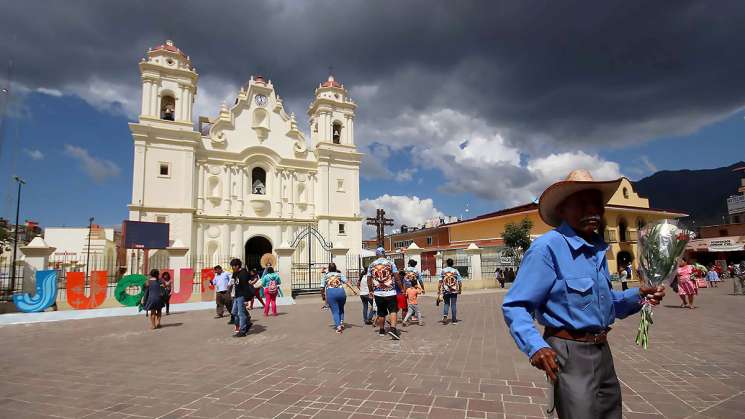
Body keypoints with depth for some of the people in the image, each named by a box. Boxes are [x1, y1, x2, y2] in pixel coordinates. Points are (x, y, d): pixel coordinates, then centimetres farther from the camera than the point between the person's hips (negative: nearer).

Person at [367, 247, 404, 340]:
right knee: (393, 310, 2)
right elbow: (397, 277, -6)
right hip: (390, 292, -3)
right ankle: (393, 328, -15)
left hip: (378, 293, 3)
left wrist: (371, 291, 19)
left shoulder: (371, 265, 5)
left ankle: (381, 330, 25)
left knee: (381, 313, 14)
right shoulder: (390, 263, -2)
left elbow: (369, 280, 8)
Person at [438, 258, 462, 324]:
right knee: (453, 305, 7)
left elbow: (440, 281, -5)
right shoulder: (456, 271, 0)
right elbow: (460, 281, -1)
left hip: (445, 290, 0)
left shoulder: (443, 271, -1)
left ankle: (445, 316, -9)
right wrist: (460, 289, 11)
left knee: (446, 304, 13)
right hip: (454, 290, 0)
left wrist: (438, 289, 1)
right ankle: (454, 320, 10)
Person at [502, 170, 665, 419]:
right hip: (570, 354, -9)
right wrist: (535, 346, -36)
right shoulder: (547, 247, -21)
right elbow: (514, 306, -22)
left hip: (602, 351, 9)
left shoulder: (597, 247, 8)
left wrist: (638, 296, 5)